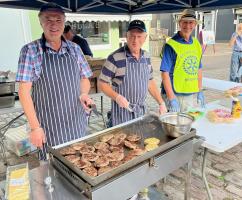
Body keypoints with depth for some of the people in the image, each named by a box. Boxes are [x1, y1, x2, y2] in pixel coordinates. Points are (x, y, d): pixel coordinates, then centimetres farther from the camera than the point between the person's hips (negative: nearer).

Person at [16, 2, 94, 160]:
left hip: (78, 123, 3)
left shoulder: (75, 49, 3)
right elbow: (24, 91, -9)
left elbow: (84, 79, 12)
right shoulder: (30, 51, -8)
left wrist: (84, 94, -10)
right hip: (49, 126, -3)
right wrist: (35, 126, -12)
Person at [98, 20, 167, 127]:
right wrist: (117, 97, -25)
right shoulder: (115, 58, -15)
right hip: (122, 110, -5)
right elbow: (102, 83, -10)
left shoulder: (146, 57, 4)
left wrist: (161, 103, 9)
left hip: (141, 110, 5)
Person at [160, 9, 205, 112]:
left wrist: (200, 91, 11)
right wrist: (171, 99, -19)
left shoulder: (196, 44, 7)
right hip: (174, 94, -6)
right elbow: (165, 73, -16)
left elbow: (198, 69, 14)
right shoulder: (171, 45, -13)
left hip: (191, 94, 6)